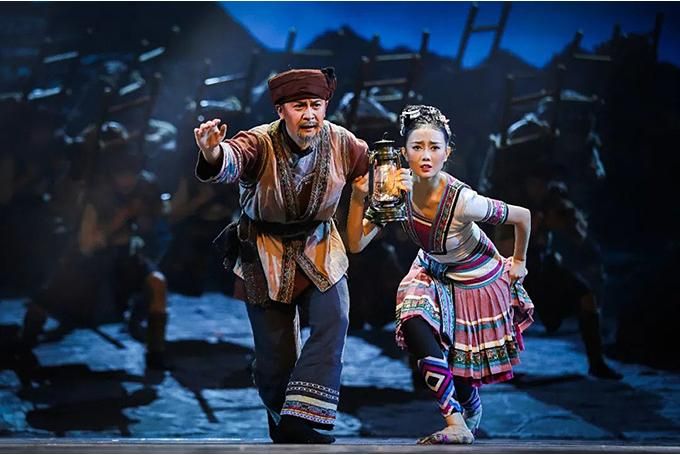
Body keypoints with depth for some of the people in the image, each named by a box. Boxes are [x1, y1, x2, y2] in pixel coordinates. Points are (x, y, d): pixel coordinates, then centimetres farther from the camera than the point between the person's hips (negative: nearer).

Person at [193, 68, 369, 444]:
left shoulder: (342, 144, -10)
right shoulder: (261, 144, -22)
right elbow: (232, 161, -47)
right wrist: (213, 154, -69)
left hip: (319, 250, 3)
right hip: (265, 256, -3)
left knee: (332, 323, -20)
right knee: (274, 355, 1)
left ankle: (302, 421, -21)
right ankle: (280, 427, 27)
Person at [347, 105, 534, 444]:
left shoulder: (463, 201, -36)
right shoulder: (399, 190, -23)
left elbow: (522, 217, -21)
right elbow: (356, 244, -22)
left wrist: (518, 262, -4)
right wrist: (358, 198, -36)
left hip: (477, 281, -3)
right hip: (432, 273, 3)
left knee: (462, 377, 4)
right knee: (413, 324, -28)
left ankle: (470, 417, 42)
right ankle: (455, 426, -21)